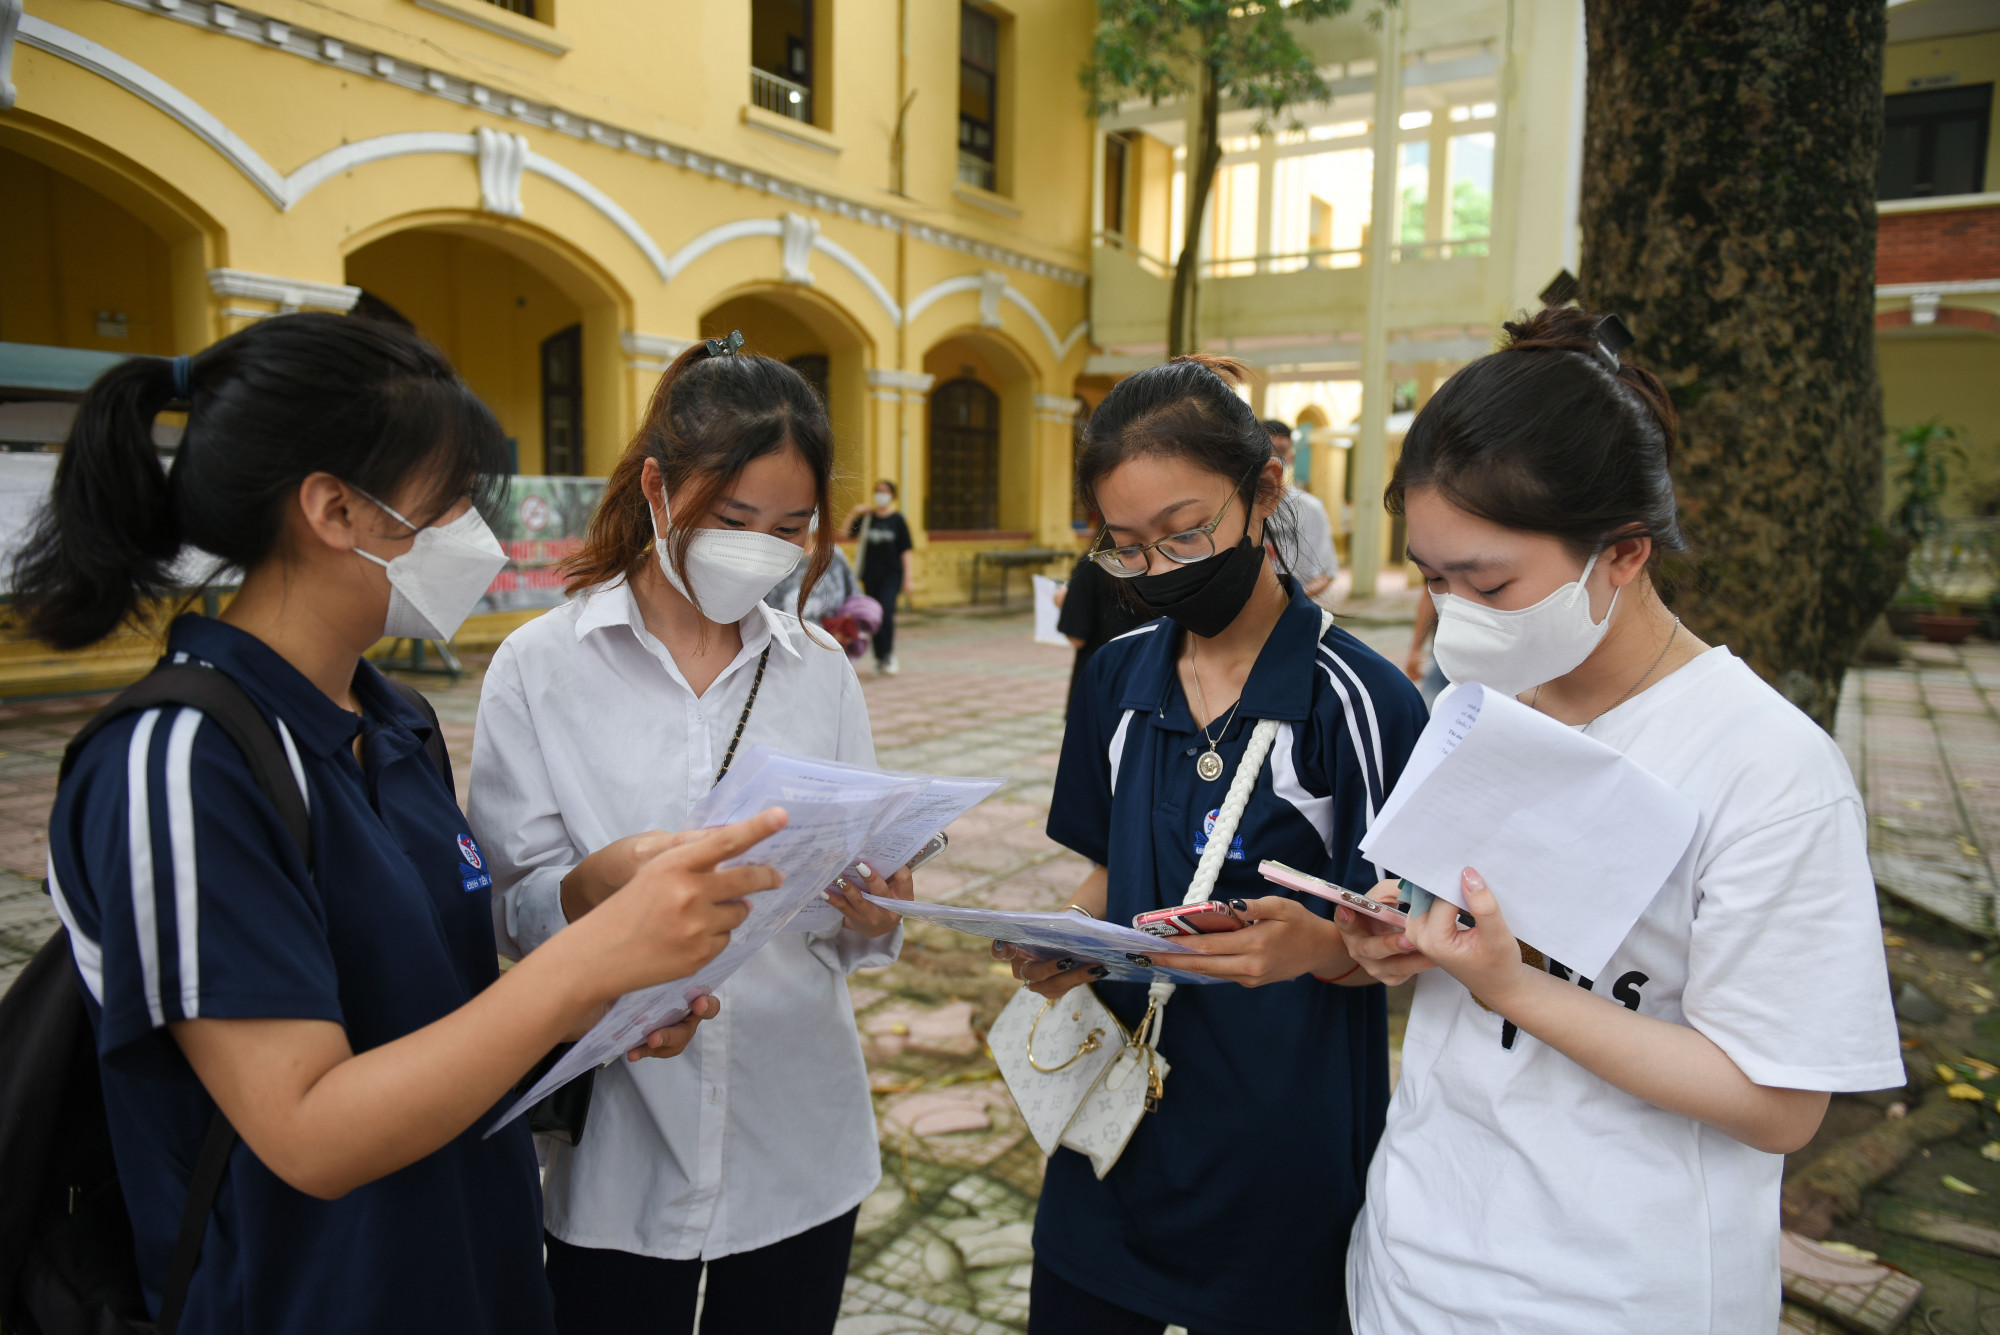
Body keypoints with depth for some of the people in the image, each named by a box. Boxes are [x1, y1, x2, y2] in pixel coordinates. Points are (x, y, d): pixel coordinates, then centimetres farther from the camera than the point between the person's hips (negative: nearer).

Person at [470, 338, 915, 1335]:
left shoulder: (820, 670, 1)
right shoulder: (539, 668, -7)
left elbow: (860, 908, 3)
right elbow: (508, 915, -8)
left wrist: (873, 915, -19)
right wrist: (602, 882, -28)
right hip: (619, 1153, -2)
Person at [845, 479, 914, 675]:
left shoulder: (898, 519, -2)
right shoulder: (867, 518, 6)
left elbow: (905, 550, -2)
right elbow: (847, 533, 11)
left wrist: (908, 578, -5)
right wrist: (852, 514, -2)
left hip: (891, 574, -4)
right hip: (870, 575, 4)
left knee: (886, 612, -18)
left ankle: (889, 657, -8)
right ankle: (880, 658, 17)